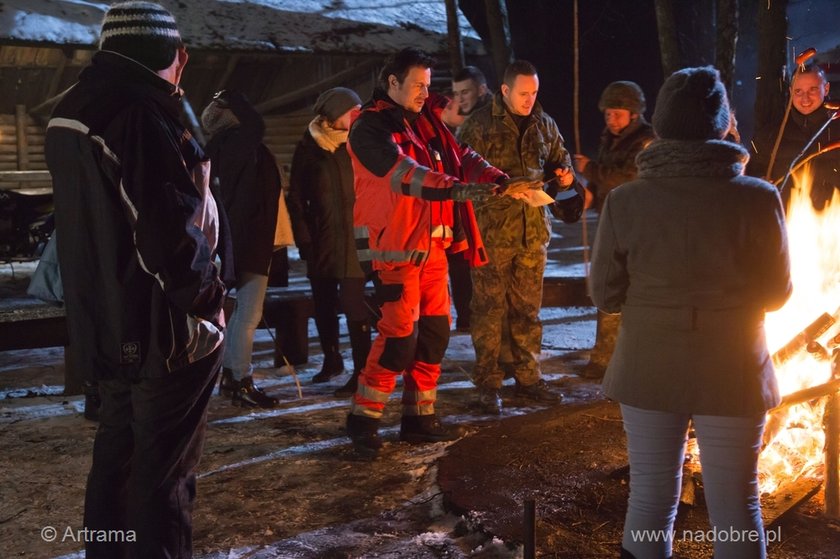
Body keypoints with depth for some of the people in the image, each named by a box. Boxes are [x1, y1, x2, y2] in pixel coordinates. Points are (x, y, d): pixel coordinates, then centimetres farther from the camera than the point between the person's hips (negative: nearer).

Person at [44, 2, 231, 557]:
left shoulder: (71, 113, 10)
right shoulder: (141, 112, -21)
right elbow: (170, 226, -25)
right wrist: (206, 299, -13)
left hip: (106, 323, 9)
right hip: (165, 327, -9)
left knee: (117, 452, 21)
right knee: (164, 470, 1)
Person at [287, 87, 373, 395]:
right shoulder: (308, 147, 3)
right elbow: (296, 198, 5)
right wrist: (304, 240, -1)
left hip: (354, 240, -2)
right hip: (321, 242, 2)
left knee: (355, 307, -8)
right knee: (324, 305, 13)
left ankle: (361, 372, -3)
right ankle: (331, 359, 30)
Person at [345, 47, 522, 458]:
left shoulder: (427, 123, 16)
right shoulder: (370, 127, -9)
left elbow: (463, 157, 9)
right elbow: (402, 172, -24)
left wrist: (498, 181, -11)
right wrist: (455, 189, -35)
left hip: (432, 243, 8)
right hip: (394, 246, -8)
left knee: (434, 331, 10)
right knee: (399, 334, -10)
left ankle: (419, 417, 21)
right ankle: (363, 419, 3)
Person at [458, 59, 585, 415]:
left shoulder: (544, 125, 11)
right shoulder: (480, 124, -4)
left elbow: (559, 158, 23)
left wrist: (565, 174, 1)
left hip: (533, 229, 5)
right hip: (491, 229, -5)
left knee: (528, 307, 12)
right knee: (489, 307, -1)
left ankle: (527, 378, 23)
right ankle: (488, 383, 8)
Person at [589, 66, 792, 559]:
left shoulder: (625, 202, -12)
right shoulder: (758, 199, -13)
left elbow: (606, 294, -5)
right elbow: (776, 291, -3)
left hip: (650, 370, 1)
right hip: (732, 372, -1)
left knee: (651, 497, 14)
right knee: (736, 506, 12)